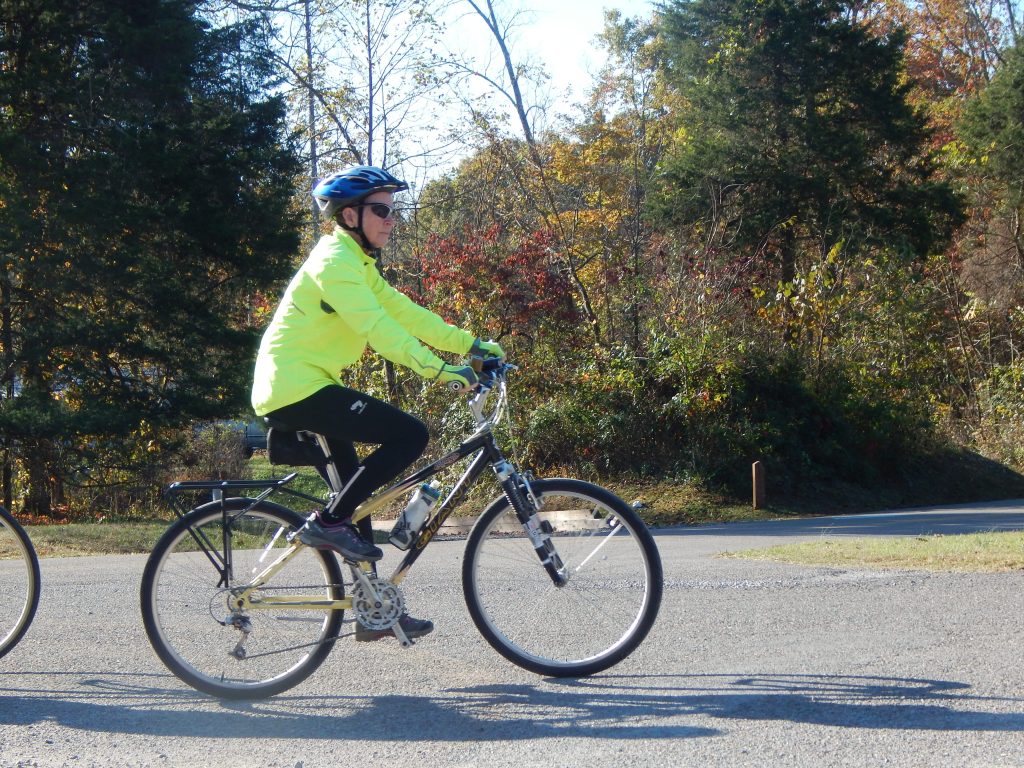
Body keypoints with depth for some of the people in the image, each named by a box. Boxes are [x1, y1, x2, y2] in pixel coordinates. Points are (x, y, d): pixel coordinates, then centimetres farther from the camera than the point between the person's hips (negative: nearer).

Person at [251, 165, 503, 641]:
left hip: (298, 388, 11)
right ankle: (328, 522, -9)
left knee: (358, 487, 15)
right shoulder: (335, 261, -14)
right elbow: (376, 327, -26)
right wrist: (437, 370, -33)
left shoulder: (357, 265, 19)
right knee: (410, 435, -18)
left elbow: (405, 313, 15)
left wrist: (472, 344, 8)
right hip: (298, 388, -11)